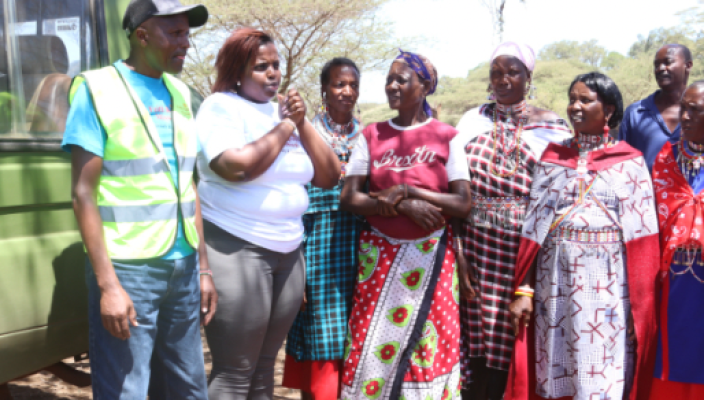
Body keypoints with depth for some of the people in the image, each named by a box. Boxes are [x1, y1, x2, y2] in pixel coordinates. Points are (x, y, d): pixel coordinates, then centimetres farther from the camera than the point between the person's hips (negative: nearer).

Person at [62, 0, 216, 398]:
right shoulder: (97, 89, -6)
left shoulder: (181, 93, 10)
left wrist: (203, 267, 12)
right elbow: (84, 193, -10)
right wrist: (107, 284, -16)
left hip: (183, 267, 6)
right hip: (128, 269, -5)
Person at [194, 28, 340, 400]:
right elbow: (237, 165, -24)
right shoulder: (221, 106, -5)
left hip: (288, 253, 7)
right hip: (235, 249, -6)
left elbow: (329, 177, 10)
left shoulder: (285, 110, 13)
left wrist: (302, 123, -2)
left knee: (264, 367, 12)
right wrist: (284, 127, -10)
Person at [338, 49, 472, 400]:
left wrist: (408, 190, -14)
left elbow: (463, 204, -6)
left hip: (429, 256, -1)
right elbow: (349, 199, -4)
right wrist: (405, 207, -15)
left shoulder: (445, 137, -2)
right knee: (373, 346, 4)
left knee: (427, 345, 5)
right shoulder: (371, 135, 3)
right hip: (379, 255, 2)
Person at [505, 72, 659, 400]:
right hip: (555, 283, 2)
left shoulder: (629, 162, 2)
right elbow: (534, 226, 4)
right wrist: (523, 291, -2)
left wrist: (641, 304, -8)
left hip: (609, 285, -2)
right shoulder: (553, 157, 9)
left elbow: (641, 236, -2)